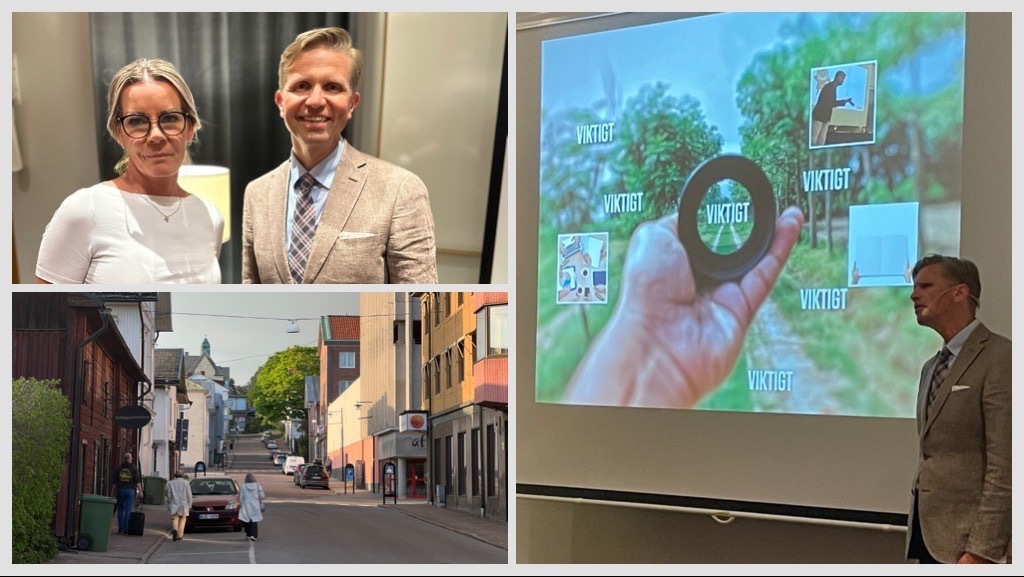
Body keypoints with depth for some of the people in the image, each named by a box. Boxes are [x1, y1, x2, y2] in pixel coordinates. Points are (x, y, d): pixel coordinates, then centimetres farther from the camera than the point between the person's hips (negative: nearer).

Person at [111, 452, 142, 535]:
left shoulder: (119, 468, 6)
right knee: (128, 510, -1)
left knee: (120, 509, 14)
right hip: (130, 491, -2)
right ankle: (126, 530, -4)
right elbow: (138, 481, -7)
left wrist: (113, 491, 13)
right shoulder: (134, 468, -1)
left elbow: (115, 482, 7)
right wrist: (140, 491, -5)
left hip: (121, 490, 2)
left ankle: (120, 528, 11)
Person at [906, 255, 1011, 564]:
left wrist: (981, 549, -22)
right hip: (930, 535, 8)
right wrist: (918, 532, 16)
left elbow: (1004, 467, -17)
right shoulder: (932, 367, 18)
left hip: (967, 538, -8)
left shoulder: (999, 358, -11)